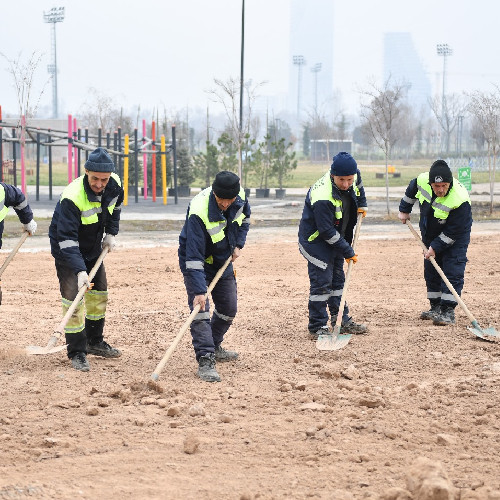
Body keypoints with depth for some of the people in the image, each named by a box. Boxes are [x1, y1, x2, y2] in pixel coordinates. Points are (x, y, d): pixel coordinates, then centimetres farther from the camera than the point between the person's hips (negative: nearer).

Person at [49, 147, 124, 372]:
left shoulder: (114, 185, -16)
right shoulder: (72, 196, -36)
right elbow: (67, 239, -36)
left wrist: (111, 233, 3)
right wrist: (79, 270, -43)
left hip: (93, 248, 7)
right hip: (66, 251, -7)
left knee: (99, 294, 15)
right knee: (73, 298, -14)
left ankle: (94, 342, 33)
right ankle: (77, 353, -4)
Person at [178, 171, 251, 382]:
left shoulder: (240, 197, -18)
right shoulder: (198, 212, -36)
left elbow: (245, 218, 9)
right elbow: (194, 256, -37)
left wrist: (238, 244, -4)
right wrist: (199, 290, -40)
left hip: (224, 261, 6)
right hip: (197, 263, -6)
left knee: (228, 310, 13)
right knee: (200, 310, -17)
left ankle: (214, 346, 35)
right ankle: (205, 361, -18)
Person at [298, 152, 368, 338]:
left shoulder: (353, 176, -12)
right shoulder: (323, 197, -34)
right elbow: (328, 232, -28)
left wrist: (361, 204, 13)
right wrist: (348, 252, -22)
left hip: (336, 238, 8)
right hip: (316, 240, -8)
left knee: (338, 280, 16)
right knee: (321, 283, -9)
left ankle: (343, 321, 27)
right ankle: (318, 327, -1)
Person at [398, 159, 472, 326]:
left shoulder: (460, 200, -37)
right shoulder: (422, 180, -22)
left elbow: (452, 232, -28)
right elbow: (412, 189, 5)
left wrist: (436, 248, -24)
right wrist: (404, 210, 13)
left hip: (455, 238, -6)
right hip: (430, 234, 6)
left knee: (452, 270, -13)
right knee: (431, 270, 11)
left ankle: (448, 311, -14)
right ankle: (436, 307, 22)